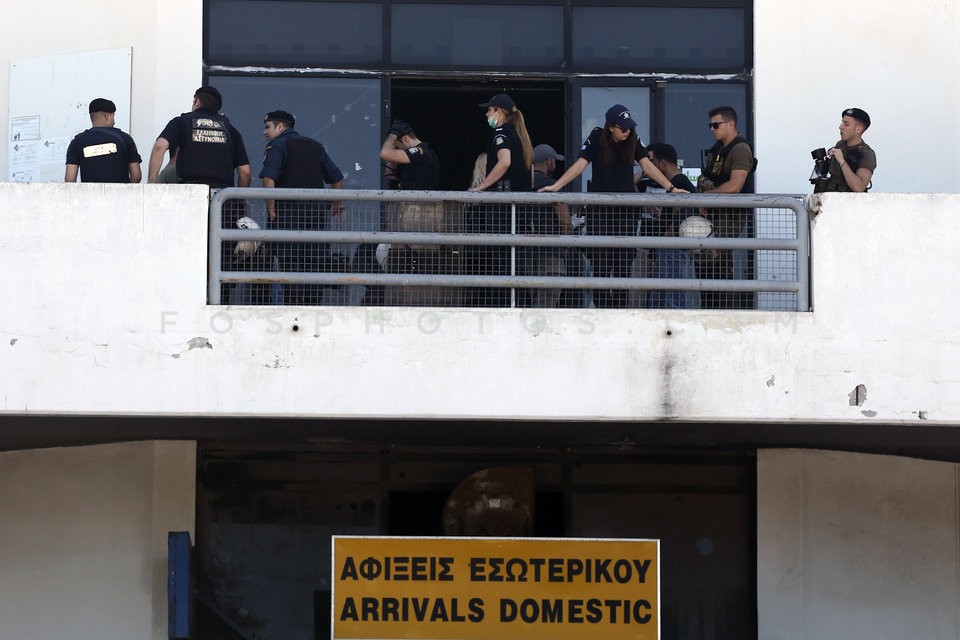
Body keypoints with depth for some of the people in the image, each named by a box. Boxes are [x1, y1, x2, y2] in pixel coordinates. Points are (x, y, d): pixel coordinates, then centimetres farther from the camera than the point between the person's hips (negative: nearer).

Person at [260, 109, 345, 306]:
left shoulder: (277, 145, 1)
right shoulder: (315, 146, 20)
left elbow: (269, 178, -15)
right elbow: (337, 177, 20)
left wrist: (271, 210, -13)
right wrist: (338, 204, 32)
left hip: (289, 209, -5)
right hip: (317, 208, 5)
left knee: (291, 261, -6)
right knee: (315, 262, 7)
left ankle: (293, 304, -10)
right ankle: (313, 304, 7)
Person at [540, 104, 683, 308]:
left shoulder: (633, 141, 4)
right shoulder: (597, 138, -4)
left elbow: (647, 165, -3)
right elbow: (580, 164, -10)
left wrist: (671, 188, -15)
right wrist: (556, 186, -21)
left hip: (627, 208, 2)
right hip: (599, 208, -2)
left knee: (623, 261, 0)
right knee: (600, 261, -4)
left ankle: (619, 308, 4)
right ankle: (602, 308, 0)